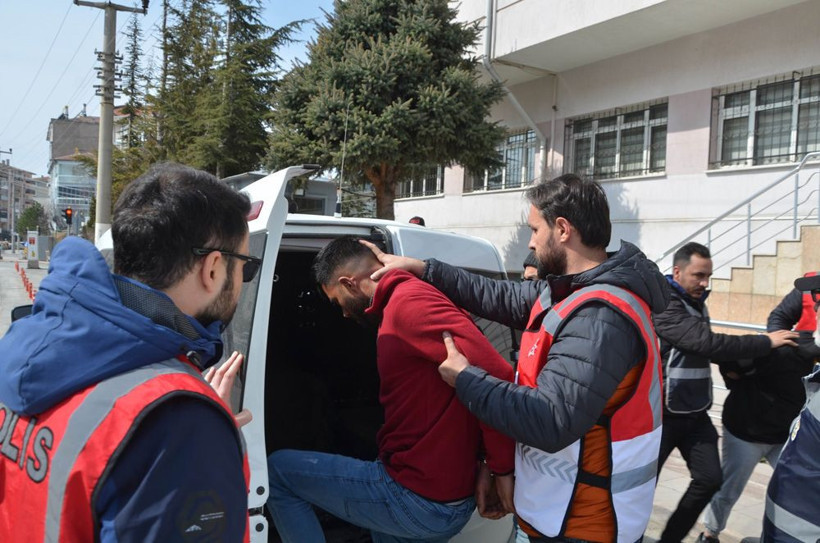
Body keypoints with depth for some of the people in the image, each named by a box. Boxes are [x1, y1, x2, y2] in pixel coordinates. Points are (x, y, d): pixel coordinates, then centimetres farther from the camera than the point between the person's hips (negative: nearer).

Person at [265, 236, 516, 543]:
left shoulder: (408, 302, -18)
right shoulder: (408, 300, 12)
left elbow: (495, 374, -27)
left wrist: (503, 470, -15)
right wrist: (486, 466, 3)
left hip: (414, 499, -9)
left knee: (277, 471, 4)